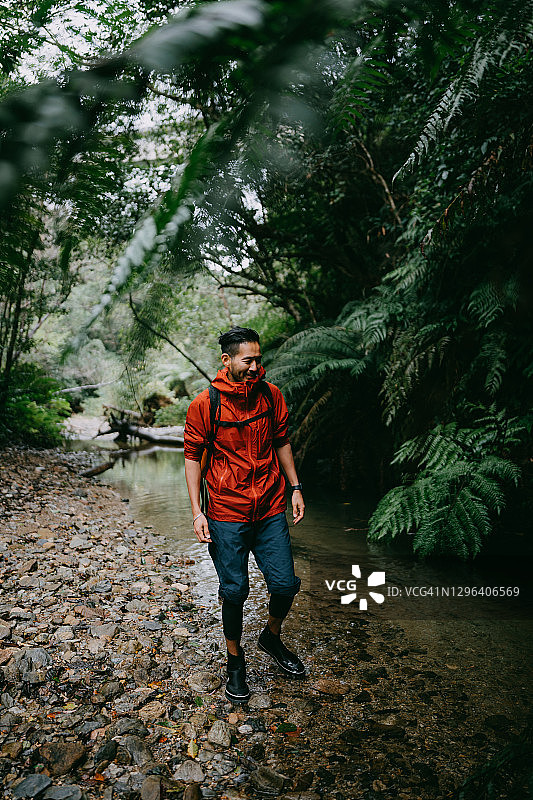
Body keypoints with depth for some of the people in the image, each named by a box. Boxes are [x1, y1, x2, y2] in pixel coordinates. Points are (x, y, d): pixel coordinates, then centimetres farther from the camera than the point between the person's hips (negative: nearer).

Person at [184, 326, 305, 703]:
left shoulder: (272, 395, 0)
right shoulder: (204, 405, -9)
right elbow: (193, 457, -2)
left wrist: (296, 488, 9)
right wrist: (197, 511, -7)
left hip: (272, 508, 3)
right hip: (227, 512, -3)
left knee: (286, 584, 4)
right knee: (234, 591, 5)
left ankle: (272, 637, 36)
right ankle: (235, 660, 31)